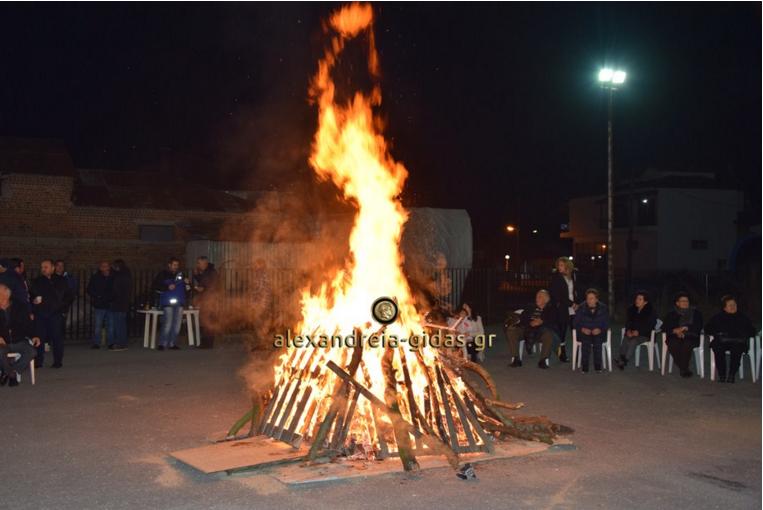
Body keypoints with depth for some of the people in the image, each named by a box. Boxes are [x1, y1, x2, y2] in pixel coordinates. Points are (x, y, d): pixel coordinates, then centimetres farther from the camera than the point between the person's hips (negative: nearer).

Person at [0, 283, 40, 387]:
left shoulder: (20, 307, 7)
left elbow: (28, 324, 10)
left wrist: (34, 336, -7)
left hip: (19, 341, 1)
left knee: (32, 351, -29)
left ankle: (9, 373, -13)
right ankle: (12, 374, -8)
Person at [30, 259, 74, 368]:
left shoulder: (61, 281, 8)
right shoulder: (37, 281, 13)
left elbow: (69, 297, 10)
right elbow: (31, 296, 15)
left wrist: (62, 307, -1)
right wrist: (34, 300, -7)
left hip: (55, 314, -1)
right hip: (40, 314, 2)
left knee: (57, 338, -2)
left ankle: (58, 361, 5)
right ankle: (38, 361, 5)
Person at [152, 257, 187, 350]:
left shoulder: (180, 275, 18)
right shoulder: (163, 274, 5)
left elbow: (184, 288, 30)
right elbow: (154, 286, -2)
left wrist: (186, 283, 8)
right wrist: (167, 287, -11)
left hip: (179, 303, 5)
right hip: (168, 303, -5)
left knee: (177, 324, 2)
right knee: (168, 323, -14)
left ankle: (172, 343, 10)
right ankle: (162, 344, -6)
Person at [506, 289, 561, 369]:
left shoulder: (552, 309, 14)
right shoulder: (530, 308, 23)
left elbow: (554, 323, -1)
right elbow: (522, 320, 10)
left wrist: (542, 322, -15)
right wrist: (530, 323, -10)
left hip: (543, 331, -3)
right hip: (528, 331, 3)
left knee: (549, 334, -39)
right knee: (511, 331, -21)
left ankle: (543, 360, -28)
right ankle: (516, 359, -21)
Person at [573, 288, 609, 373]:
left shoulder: (603, 308, 4)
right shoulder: (581, 308, 2)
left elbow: (606, 323, 3)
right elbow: (577, 323, 3)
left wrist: (600, 330, -16)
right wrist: (582, 329, -17)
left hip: (598, 332, 0)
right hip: (584, 332, 0)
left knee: (597, 341, -33)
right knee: (586, 341, -33)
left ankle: (598, 366, -26)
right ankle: (584, 366, -30)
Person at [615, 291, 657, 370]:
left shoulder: (650, 311, -5)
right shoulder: (631, 309, 8)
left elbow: (650, 325, -10)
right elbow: (628, 322, 10)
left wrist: (638, 332, -21)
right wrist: (628, 330, -12)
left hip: (644, 334, -4)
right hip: (632, 333, 4)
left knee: (633, 341, -31)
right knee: (625, 339, -27)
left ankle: (623, 361, -31)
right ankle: (621, 359, -32)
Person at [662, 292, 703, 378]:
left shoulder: (695, 313, 15)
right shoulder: (672, 314, 17)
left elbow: (698, 327, 2)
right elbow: (664, 327, 7)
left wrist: (685, 328, -11)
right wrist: (676, 331, -10)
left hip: (691, 337, -1)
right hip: (675, 337, 1)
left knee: (686, 344, -36)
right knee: (673, 344, -34)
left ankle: (683, 369, -27)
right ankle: (684, 369, -26)